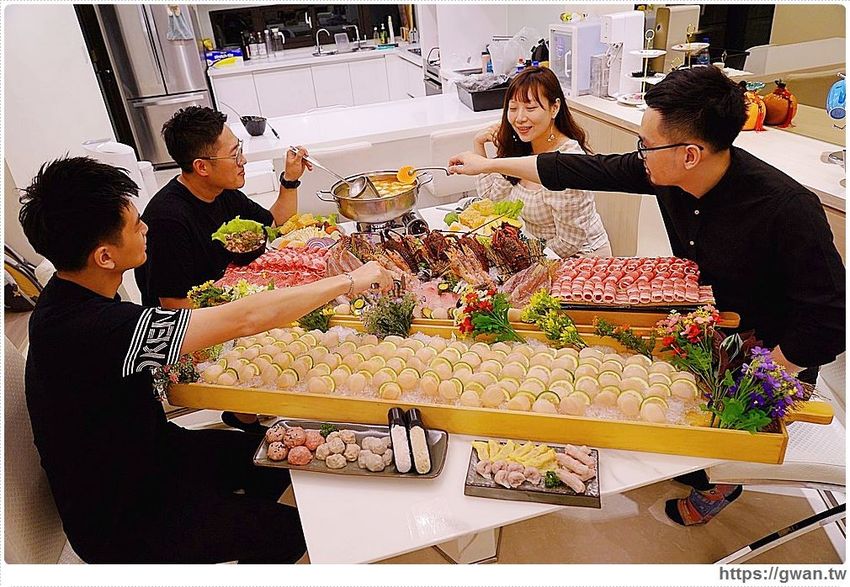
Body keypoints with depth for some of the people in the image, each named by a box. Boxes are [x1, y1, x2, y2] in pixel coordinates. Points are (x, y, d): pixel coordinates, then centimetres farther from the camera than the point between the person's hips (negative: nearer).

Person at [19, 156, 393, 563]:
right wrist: (350, 281, -27)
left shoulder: (68, 298, -6)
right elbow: (243, 319, -37)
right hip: (121, 525, -8)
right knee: (292, 530, -4)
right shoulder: (90, 328, -37)